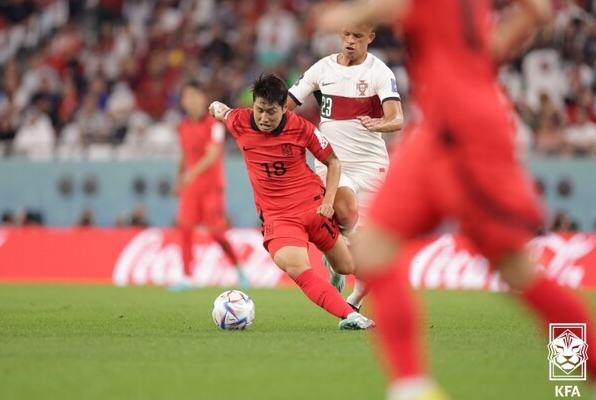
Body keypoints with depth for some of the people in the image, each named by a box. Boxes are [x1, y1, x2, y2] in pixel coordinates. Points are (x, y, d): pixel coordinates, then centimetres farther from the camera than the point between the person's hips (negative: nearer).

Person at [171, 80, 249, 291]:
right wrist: (179, 178, 9)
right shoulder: (183, 127, 8)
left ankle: (239, 270, 15)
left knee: (217, 233, -6)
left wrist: (193, 172, -33)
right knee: (185, 228, -8)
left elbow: (213, 155, -21)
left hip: (212, 185, -5)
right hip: (190, 186, 5)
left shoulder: (214, 124, -10)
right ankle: (186, 277, -6)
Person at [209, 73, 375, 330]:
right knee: (298, 270, -30)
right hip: (276, 216, -1)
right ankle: (349, 316, -35)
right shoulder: (239, 122, -10)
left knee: (346, 267, 17)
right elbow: (217, 109, 13)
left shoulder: (301, 127, -11)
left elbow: (333, 162, 0)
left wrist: (329, 201, -9)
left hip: (313, 207, 1)